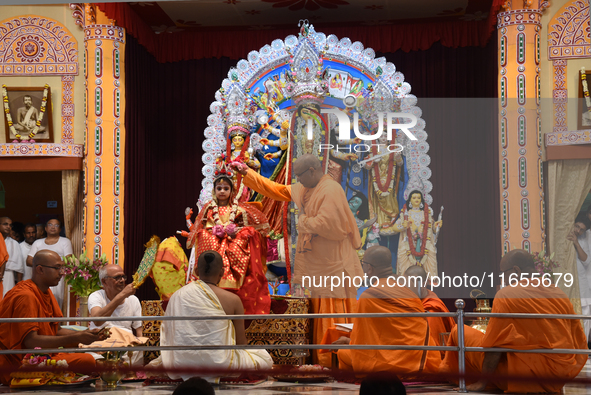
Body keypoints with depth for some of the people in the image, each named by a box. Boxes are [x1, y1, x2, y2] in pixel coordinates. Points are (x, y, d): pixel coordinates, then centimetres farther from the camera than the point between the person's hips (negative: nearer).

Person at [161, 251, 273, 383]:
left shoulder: (177, 296, -4)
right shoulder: (232, 300, -12)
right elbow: (241, 342, -4)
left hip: (182, 365, 3)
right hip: (219, 363, -3)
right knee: (266, 360, 19)